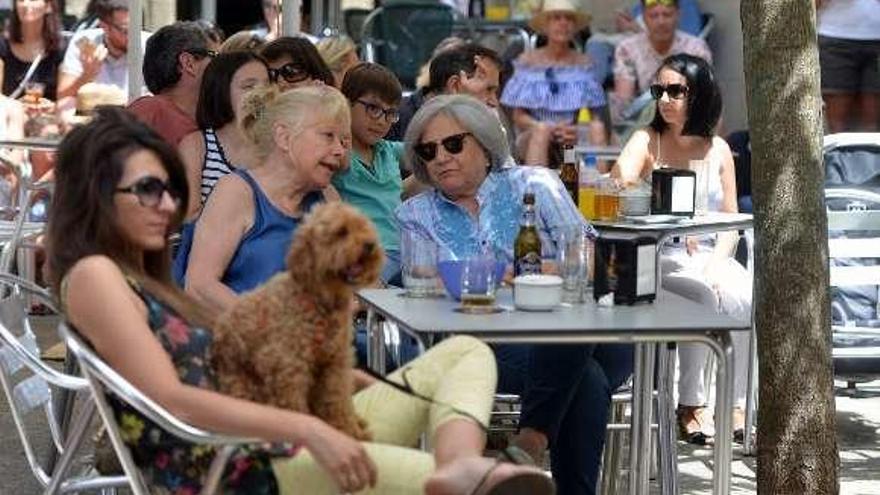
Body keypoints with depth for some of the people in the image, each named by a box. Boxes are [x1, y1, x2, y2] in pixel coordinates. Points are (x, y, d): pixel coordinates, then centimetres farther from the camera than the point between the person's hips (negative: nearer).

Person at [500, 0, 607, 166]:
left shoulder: (583, 63, 9)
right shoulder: (528, 61, 4)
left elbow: (594, 115, 5)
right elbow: (519, 117, 1)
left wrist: (576, 130, -18)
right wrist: (545, 127, -18)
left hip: (574, 140, 2)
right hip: (532, 139, -2)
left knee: (597, 128, -27)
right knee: (542, 130, -34)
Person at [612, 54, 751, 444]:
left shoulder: (718, 149, 13)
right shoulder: (647, 141, 5)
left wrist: (715, 265, -8)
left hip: (712, 255, 3)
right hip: (660, 258, -3)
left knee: (746, 299, -28)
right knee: (702, 296, -33)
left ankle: (737, 402, -15)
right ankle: (691, 404, -20)